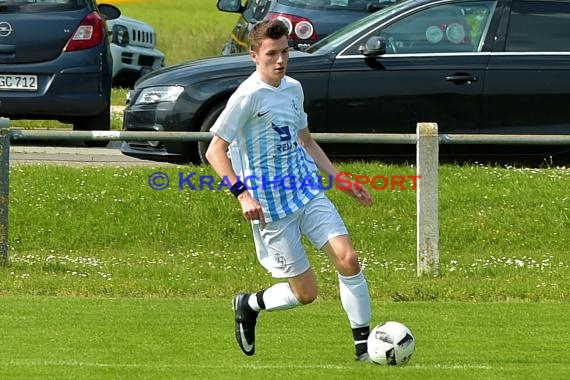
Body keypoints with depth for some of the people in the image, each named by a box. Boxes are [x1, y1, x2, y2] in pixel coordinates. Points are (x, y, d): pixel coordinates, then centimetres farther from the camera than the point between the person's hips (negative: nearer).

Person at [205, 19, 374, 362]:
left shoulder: (293, 88, 9)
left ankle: (364, 346, -3)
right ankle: (249, 305, 28)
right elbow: (215, 151, -14)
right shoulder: (249, 96, -15)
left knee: (348, 258, -12)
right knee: (305, 293, -2)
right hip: (271, 207, -6)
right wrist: (243, 194, -24)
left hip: (309, 192, 6)